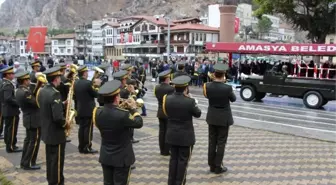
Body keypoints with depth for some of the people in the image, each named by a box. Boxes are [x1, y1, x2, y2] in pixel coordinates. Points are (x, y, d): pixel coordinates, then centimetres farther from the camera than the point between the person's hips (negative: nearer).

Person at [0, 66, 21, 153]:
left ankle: (8, 145, 27)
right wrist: (19, 103, -20)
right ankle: (11, 147, 7)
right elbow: (8, 98, -30)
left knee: (8, 128, 17)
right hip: (11, 111, -10)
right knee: (12, 129, -1)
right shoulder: (8, 85, -20)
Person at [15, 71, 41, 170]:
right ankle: (28, 164, 8)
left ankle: (24, 162, 27)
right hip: (34, 120, -10)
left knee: (28, 140, 18)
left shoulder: (19, 91, 7)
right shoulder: (25, 92, -25)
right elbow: (37, 103, -23)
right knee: (34, 142, 0)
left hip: (28, 118, 10)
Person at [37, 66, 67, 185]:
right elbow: (58, 117, -30)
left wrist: (62, 104, 8)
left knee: (50, 159, 21)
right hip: (56, 133, -9)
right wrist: (65, 125, -12)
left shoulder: (42, 91, 4)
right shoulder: (55, 93, -25)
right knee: (57, 161, 4)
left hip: (46, 131, 9)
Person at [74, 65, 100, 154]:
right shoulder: (88, 83, -18)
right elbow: (96, 94, -11)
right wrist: (97, 85, 1)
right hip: (89, 110, -7)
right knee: (88, 129, 0)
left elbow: (76, 95, 14)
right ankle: (87, 148, 5)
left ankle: (81, 147, 17)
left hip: (80, 110, 7)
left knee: (81, 128, 12)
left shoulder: (76, 83, 6)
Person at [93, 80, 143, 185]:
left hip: (105, 156, 5)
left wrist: (118, 107, 5)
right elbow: (139, 123, -12)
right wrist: (133, 109, 0)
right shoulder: (123, 115, -27)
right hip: (122, 157, -5)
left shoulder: (98, 112, -9)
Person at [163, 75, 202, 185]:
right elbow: (198, 114, -4)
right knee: (183, 160, 9)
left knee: (173, 158, 17)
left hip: (172, 135, 5)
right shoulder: (190, 101, -21)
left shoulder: (167, 99, -8)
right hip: (185, 136, -4)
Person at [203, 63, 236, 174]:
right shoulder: (227, 88, -21)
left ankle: (212, 165, 22)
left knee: (212, 141, 13)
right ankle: (218, 167, 13)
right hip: (224, 118, -4)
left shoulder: (207, 86, -10)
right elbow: (233, 99, -1)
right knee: (221, 142, 6)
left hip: (212, 117, 4)